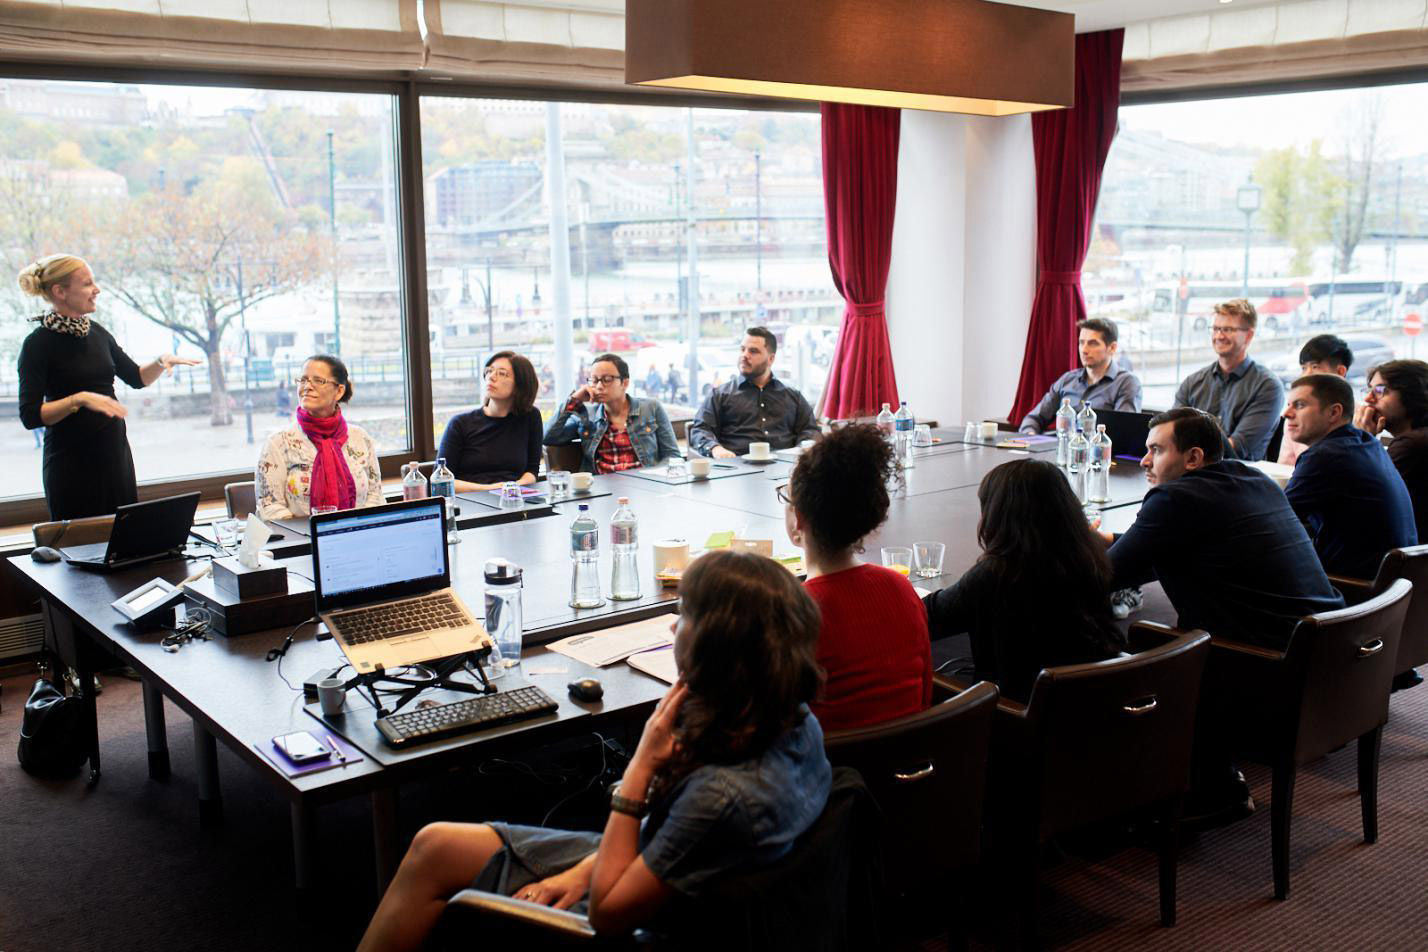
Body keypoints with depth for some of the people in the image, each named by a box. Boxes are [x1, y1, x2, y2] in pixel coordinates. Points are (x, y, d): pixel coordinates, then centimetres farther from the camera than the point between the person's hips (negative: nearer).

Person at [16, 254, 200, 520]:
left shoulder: (96, 332, 7)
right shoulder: (38, 344, -11)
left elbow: (136, 378, 17)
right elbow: (30, 415, -16)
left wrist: (162, 361, -1)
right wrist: (80, 399, -27)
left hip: (115, 452, 6)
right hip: (72, 461, -6)